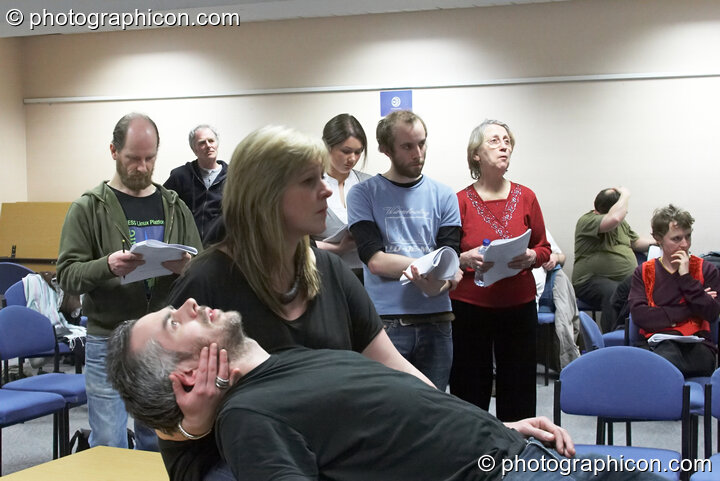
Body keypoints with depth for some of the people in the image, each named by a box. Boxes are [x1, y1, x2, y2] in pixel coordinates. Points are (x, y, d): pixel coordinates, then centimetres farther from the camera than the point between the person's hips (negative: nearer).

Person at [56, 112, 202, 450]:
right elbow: (67, 275, -7)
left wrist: (184, 267, -15)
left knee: (159, 444, 13)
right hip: (108, 343, -3)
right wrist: (107, 267, -26)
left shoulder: (174, 207, 8)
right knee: (109, 447, 2)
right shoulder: (89, 208, -1)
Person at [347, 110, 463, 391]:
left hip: (436, 321, 3)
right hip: (385, 321, -2)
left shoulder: (443, 196, 10)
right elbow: (374, 260, -7)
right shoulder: (364, 195, 3)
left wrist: (441, 282, -21)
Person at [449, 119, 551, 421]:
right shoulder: (460, 201, -1)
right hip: (470, 306, -2)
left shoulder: (525, 197, 6)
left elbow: (544, 249, 11)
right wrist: (466, 259, -18)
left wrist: (530, 257, -10)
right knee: (470, 389, 0)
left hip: (518, 305, 2)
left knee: (518, 387, 5)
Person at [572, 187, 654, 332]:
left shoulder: (621, 223, 20)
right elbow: (614, 219, -26)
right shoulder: (587, 221, -8)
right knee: (615, 293, -39)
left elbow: (636, 242, 31)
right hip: (591, 281, -8)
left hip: (627, 279, 8)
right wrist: (625, 195, -11)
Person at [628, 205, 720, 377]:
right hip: (657, 342, 0)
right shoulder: (644, 272, 13)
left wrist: (686, 278, -5)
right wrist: (686, 312, -4)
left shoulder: (705, 270, 13)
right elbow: (638, 314, -4)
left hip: (696, 343, 0)